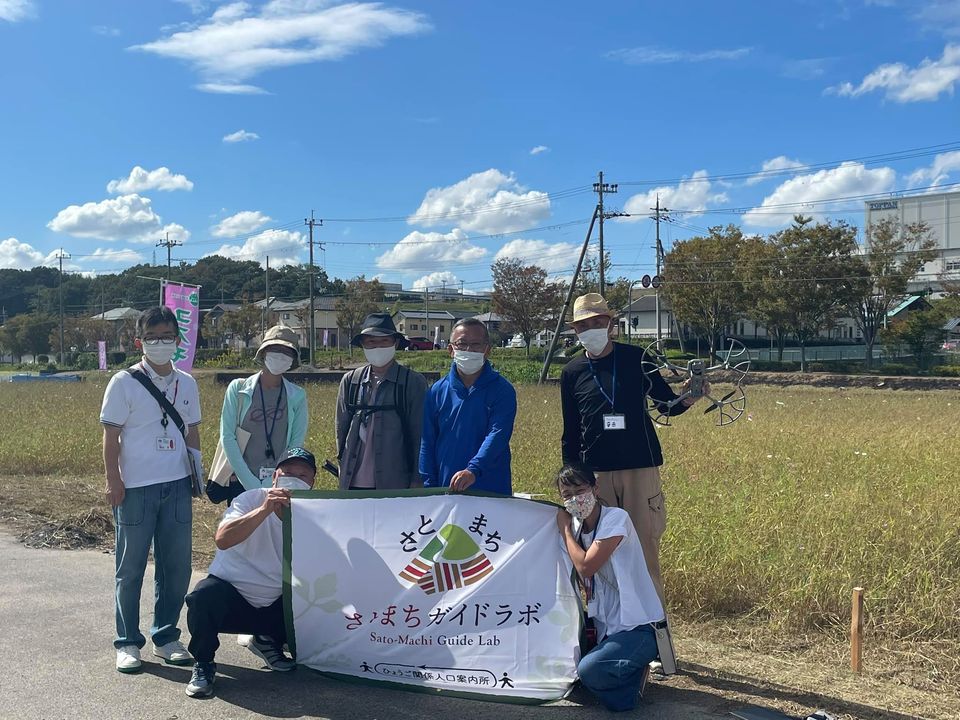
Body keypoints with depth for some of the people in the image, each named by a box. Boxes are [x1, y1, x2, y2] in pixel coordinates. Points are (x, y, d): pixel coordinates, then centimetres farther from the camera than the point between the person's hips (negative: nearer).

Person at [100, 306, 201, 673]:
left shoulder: (186, 383, 9)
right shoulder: (124, 383, -3)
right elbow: (111, 437, -3)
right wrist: (113, 481, -8)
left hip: (177, 487, 4)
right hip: (136, 488, -4)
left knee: (177, 566, 8)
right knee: (131, 568, 5)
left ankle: (166, 636, 21)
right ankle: (128, 643, 16)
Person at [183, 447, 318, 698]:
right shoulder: (251, 499, -14)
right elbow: (222, 539, -33)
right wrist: (265, 509, -41)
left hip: (276, 604, 4)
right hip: (231, 591, -4)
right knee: (204, 596, -34)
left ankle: (269, 642, 15)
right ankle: (203, 664, -6)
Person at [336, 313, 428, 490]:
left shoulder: (414, 383, 0)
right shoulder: (350, 381, 8)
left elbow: (420, 434, 0)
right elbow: (341, 427, 14)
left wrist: (417, 482, -3)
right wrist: (344, 470, 11)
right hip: (353, 484, 3)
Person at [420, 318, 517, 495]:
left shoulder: (502, 390, -4)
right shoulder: (437, 391, 6)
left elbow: (497, 435, -17)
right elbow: (427, 443, 7)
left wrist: (473, 470, -32)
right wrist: (429, 486, -1)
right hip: (446, 490, 3)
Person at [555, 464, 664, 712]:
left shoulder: (616, 518, -15)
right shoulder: (575, 527, 7)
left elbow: (586, 566, -23)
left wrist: (564, 528, -11)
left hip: (639, 627, -8)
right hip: (604, 625, 8)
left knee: (590, 670, -29)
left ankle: (634, 675, 3)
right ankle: (628, 674, 12)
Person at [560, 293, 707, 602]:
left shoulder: (637, 359, 3)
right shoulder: (572, 373, 7)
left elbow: (667, 403, 10)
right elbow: (570, 433, 12)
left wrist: (687, 399, -12)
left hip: (641, 467, -1)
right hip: (595, 472, 2)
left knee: (645, 545, -2)